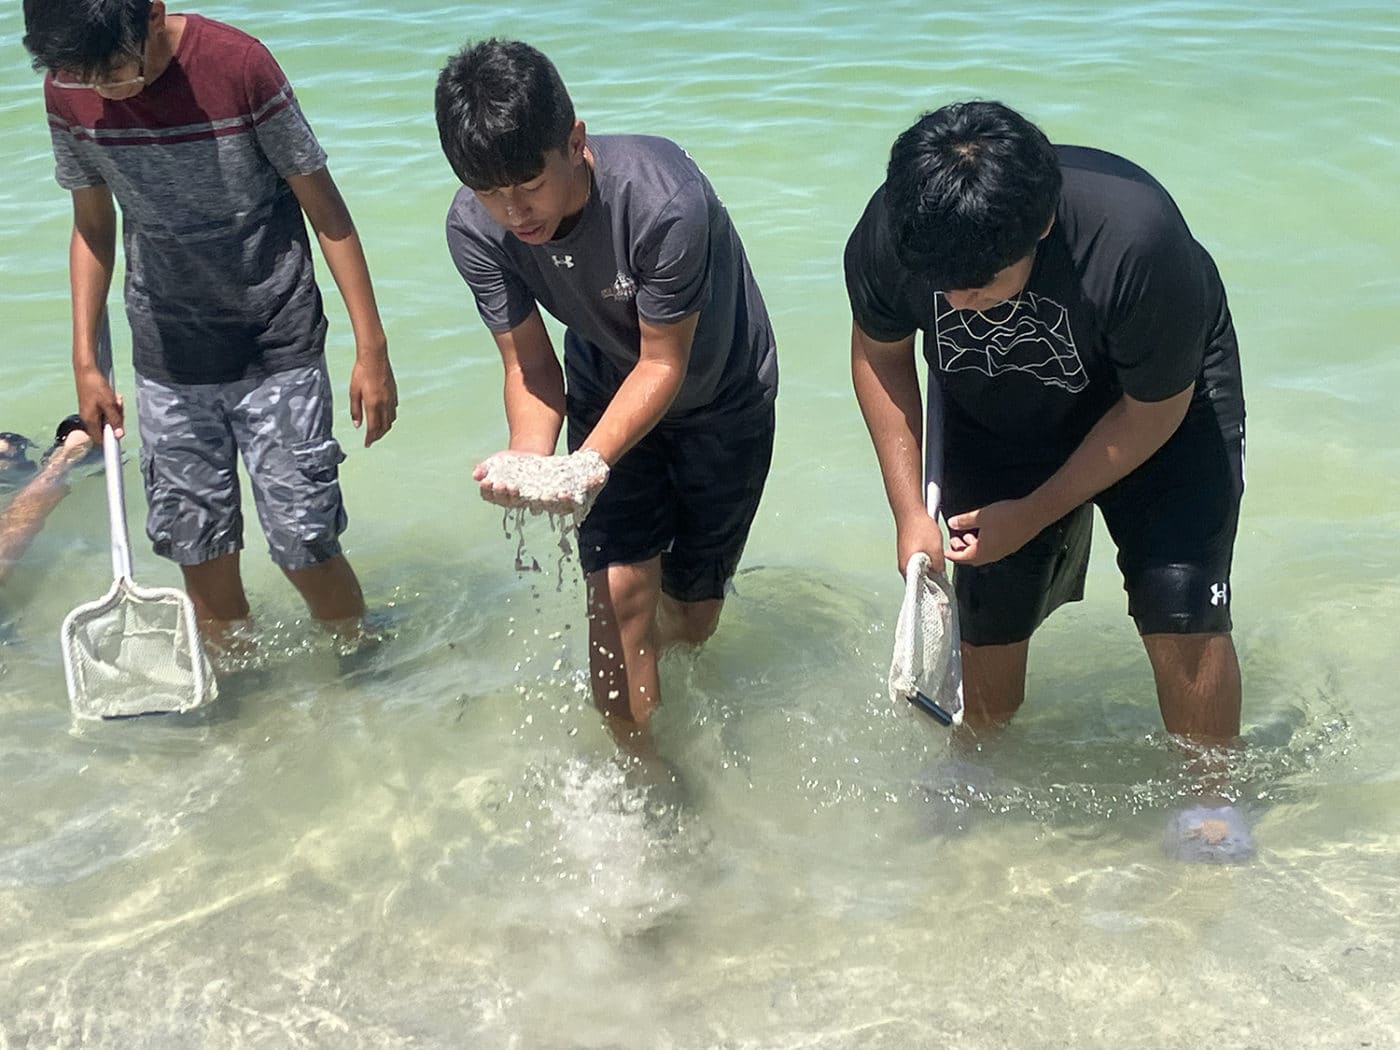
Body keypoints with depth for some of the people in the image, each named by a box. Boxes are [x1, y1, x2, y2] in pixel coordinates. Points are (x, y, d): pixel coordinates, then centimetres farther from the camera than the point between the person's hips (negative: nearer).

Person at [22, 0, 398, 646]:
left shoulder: (238, 66, -19)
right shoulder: (68, 91, -7)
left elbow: (325, 209, -12)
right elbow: (93, 225, 7)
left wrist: (371, 348, -12)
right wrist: (86, 362, 5)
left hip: (276, 349, -3)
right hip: (168, 357, 4)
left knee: (304, 543, -4)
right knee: (197, 545, 8)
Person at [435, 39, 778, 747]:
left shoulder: (664, 202, -38)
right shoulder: (473, 227, -23)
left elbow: (664, 363, -28)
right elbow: (529, 362, -16)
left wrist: (590, 461, -42)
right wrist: (529, 454, -36)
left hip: (719, 401, -2)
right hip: (607, 390, 3)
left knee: (690, 620, 6)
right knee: (618, 592, -10)